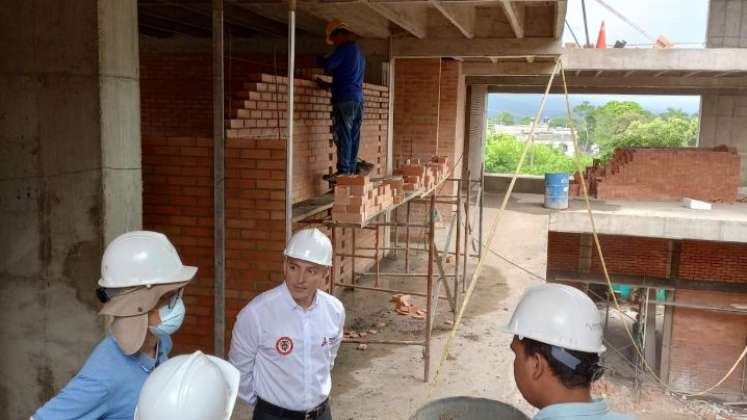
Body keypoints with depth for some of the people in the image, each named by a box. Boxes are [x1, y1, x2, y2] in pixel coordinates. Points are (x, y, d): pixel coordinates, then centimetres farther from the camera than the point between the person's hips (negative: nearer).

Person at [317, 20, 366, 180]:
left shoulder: (344, 48, -5)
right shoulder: (359, 51, 23)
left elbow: (328, 66, -13)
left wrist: (320, 59, 7)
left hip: (345, 98, -9)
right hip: (359, 99, 9)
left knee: (343, 136, -9)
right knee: (354, 136, 7)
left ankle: (343, 171, -12)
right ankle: (351, 170, 9)